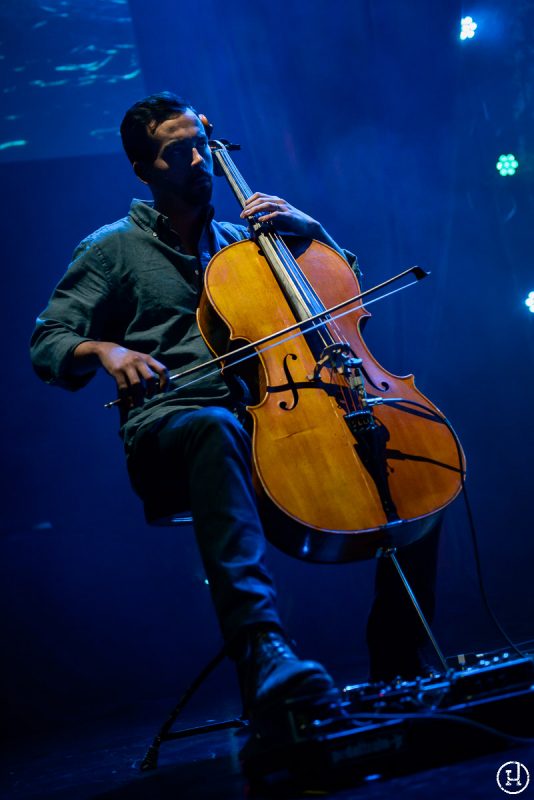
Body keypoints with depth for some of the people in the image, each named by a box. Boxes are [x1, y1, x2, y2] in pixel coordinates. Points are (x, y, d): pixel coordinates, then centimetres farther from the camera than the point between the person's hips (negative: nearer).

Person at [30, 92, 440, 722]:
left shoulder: (239, 241, 25)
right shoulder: (113, 249, 12)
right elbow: (48, 344, 4)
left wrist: (305, 226, 11)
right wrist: (103, 349, -18)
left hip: (268, 422, 5)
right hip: (167, 429, -5)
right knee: (215, 426, -44)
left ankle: (398, 665, -9)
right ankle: (261, 645, -57)